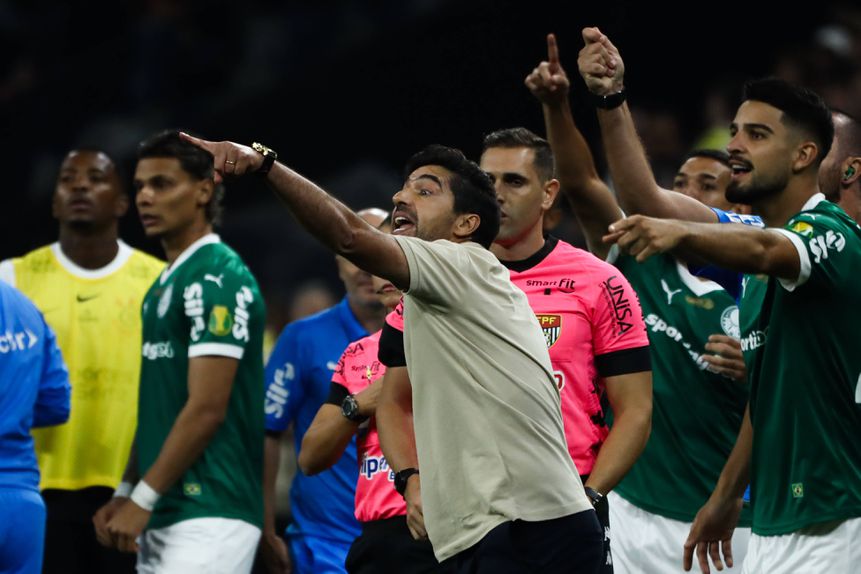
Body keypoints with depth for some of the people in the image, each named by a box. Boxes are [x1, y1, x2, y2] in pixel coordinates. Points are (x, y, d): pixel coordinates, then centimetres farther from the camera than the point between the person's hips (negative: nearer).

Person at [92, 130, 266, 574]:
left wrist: (143, 499, -16)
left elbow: (206, 409, -17)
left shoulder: (218, 280, -12)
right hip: (163, 517, 10)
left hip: (209, 516, -10)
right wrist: (124, 494, 17)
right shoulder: (165, 284, 19)